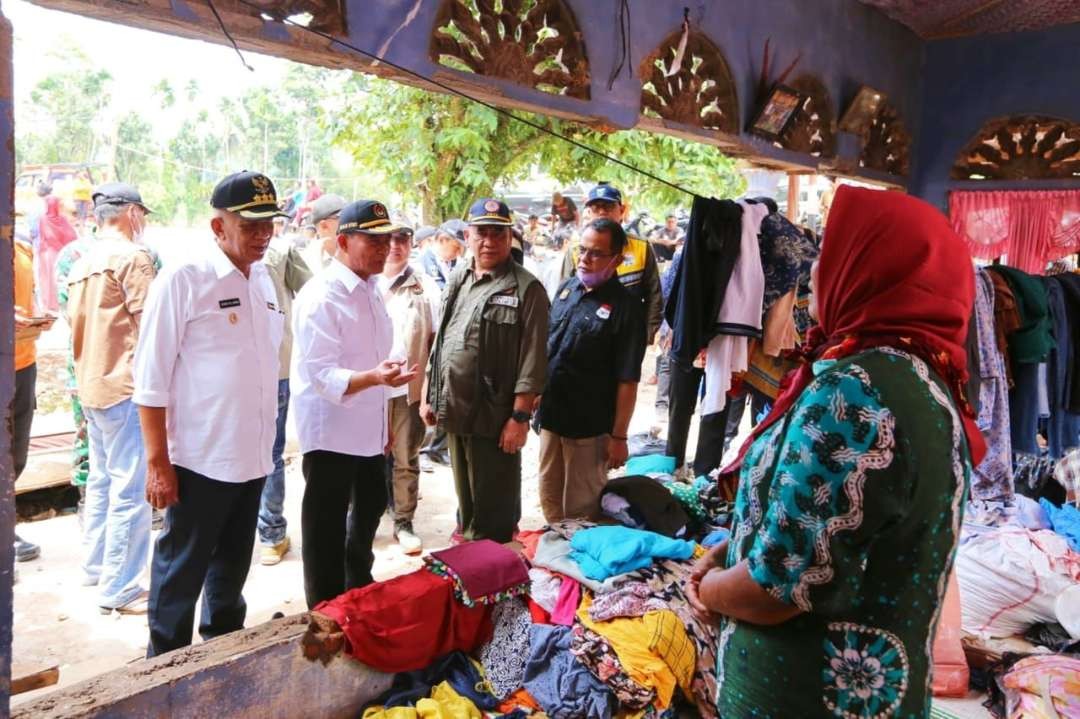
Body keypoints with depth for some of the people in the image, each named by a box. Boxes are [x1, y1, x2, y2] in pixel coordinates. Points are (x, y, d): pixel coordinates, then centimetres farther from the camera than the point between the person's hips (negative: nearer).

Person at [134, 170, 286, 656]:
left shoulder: (263, 281, 8)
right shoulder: (183, 280, -12)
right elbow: (151, 380, -12)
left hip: (251, 459, 7)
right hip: (199, 461, -7)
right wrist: (158, 463, -14)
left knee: (231, 574, 20)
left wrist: (266, 447, 14)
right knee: (180, 578, 7)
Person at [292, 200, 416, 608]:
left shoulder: (370, 290, 8)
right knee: (326, 532, 3)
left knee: (369, 510, 23)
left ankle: (358, 589, 45)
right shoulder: (321, 296, -19)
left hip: (368, 429, 9)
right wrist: (374, 378, -42)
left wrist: (384, 419, 17)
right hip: (330, 432, -9)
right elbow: (321, 373, -26)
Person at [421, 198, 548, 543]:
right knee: (465, 498, 22)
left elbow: (532, 360, -14)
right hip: (454, 411, 7)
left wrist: (520, 416, -18)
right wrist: (429, 396, 13)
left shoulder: (526, 289, -10)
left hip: (494, 417, -6)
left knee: (493, 510, 6)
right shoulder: (457, 281, 12)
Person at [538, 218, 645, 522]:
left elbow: (627, 380, -15)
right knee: (550, 497, 20)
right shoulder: (566, 287, 4)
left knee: (581, 509, 10)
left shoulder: (624, 307, -15)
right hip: (550, 416, 6)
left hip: (589, 425, -6)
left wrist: (618, 436, -15)